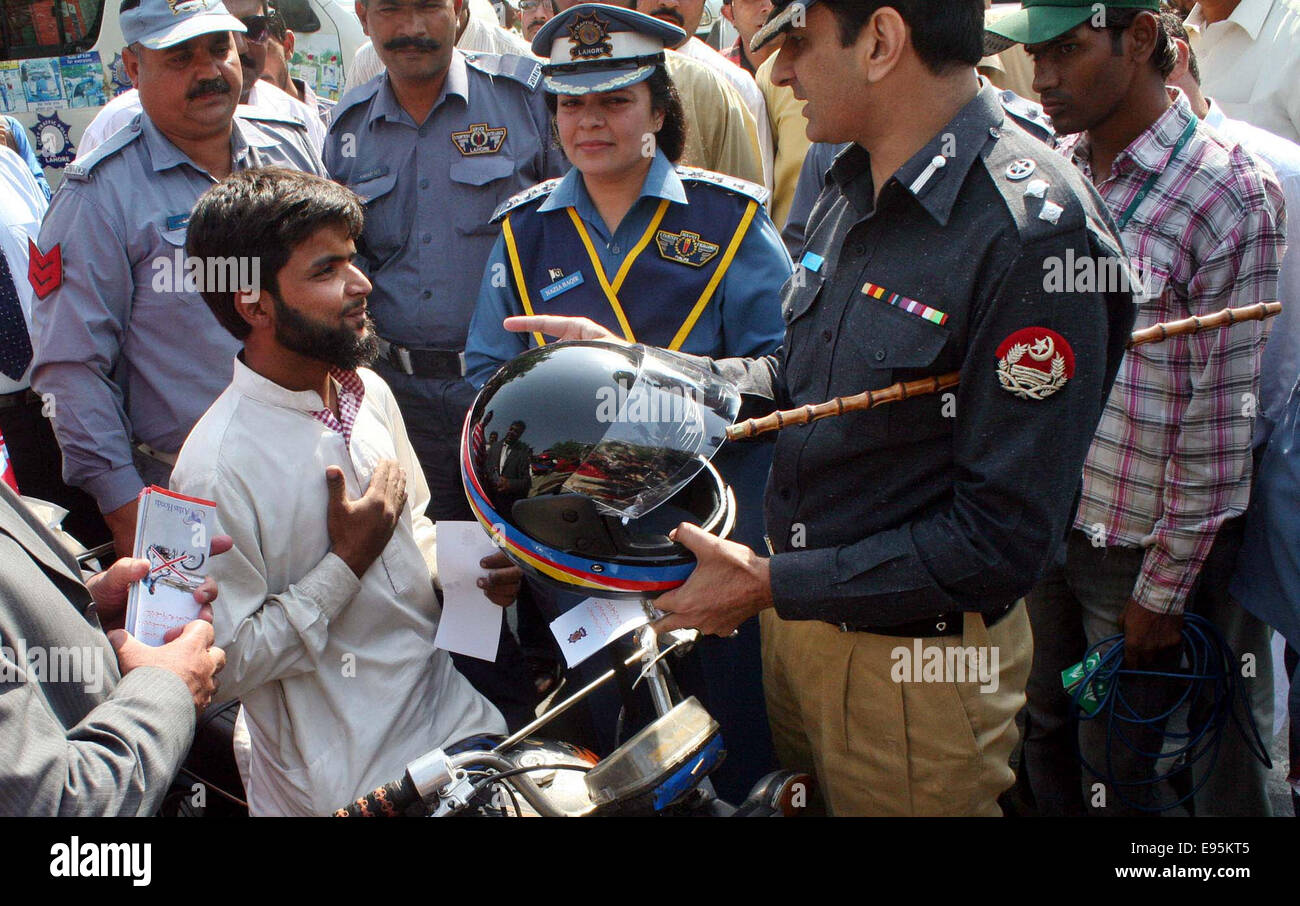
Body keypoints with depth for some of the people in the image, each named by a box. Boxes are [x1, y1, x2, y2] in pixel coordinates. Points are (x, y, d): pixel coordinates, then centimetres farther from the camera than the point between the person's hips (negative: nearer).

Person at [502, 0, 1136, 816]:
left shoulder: (1034, 233, -26)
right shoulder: (855, 186, 3)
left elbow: (1004, 539, -26)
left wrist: (772, 585, -23)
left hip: (917, 659, -8)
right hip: (799, 620, 8)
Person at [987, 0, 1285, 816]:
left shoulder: (1230, 196, -18)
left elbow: (1217, 420, -15)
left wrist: (1164, 588, -12)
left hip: (1143, 546, -5)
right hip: (1050, 525, 5)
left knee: (1115, 776, 10)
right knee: (1047, 747, 19)